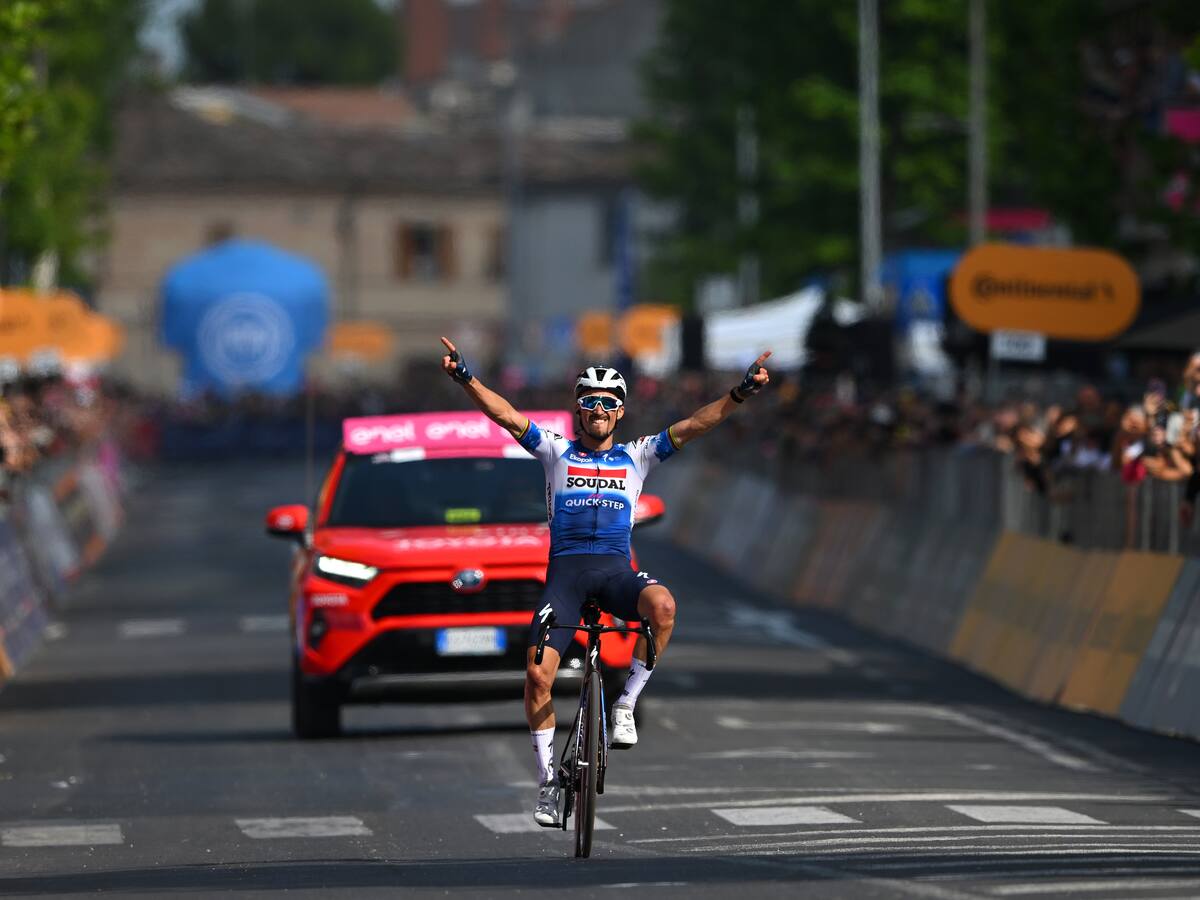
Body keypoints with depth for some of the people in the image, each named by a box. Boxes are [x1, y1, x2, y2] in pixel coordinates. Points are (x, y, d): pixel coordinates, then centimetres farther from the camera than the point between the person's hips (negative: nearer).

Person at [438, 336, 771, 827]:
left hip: (615, 568, 0)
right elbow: (507, 416, 0)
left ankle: (626, 706, -16)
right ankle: (548, 780, 2)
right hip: (566, 567, 0)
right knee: (538, 675, -15)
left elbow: (691, 426, 4)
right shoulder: (557, 451, 12)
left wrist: (738, 395, -9)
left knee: (662, 604, -34)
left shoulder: (636, 456, 14)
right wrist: (466, 379, -15)